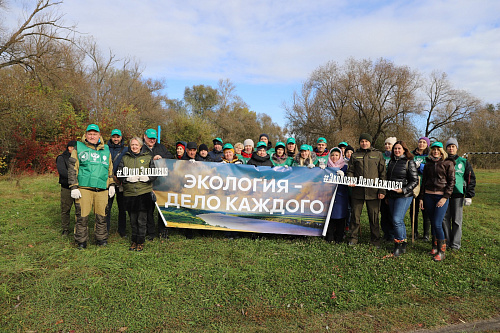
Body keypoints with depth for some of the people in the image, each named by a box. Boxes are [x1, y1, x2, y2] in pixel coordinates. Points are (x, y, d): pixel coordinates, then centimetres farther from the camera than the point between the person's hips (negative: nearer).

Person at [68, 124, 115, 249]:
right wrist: (74, 187, -4)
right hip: (84, 188, -2)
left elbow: (110, 169, 23)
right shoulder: (79, 148, 7)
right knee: (82, 216, -1)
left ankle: (101, 239, 20)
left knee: (102, 216, 6)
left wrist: (111, 185, 17)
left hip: (102, 189, 3)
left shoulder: (106, 150, 17)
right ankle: (81, 241, 14)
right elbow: (72, 169, 3)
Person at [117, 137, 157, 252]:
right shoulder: (125, 158, 14)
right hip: (129, 192, 2)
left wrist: (147, 178, -13)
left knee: (142, 219, -2)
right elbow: (119, 173, 8)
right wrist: (128, 178, -11)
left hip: (144, 192, -2)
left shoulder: (148, 157, 9)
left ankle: (140, 242, 11)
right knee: (133, 219, 8)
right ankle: (133, 241, 23)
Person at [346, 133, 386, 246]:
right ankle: (353, 238, 19)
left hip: (373, 191, -1)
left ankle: (375, 240, 20)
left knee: (374, 216, 6)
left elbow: (382, 173, 6)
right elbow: (350, 170, 13)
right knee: (355, 215, 6)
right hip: (357, 190, 1)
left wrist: (382, 190, -1)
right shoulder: (355, 155, 12)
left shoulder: (378, 154, 9)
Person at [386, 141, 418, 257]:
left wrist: (403, 190, -18)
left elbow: (415, 181, -7)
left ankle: (399, 244, 2)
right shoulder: (391, 162, 13)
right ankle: (403, 244, 21)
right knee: (398, 221, 10)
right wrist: (387, 196, 20)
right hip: (391, 195, 6)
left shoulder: (409, 162, -5)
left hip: (404, 196, -6)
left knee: (397, 219, -13)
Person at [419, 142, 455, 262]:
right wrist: (421, 198, 10)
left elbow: (452, 182, -4)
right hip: (428, 195, 4)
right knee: (432, 223, 9)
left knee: (437, 224, -10)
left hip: (442, 196, -4)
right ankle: (435, 246, 22)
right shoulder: (428, 164, 13)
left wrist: (445, 197, -13)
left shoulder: (448, 163, 0)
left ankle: (441, 251, 1)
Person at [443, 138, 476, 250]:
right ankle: (446, 241, 16)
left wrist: (469, 196, -2)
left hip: (458, 194, -2)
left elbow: (471, 179, 6)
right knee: (445, 219, 5)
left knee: (457, 220, 1)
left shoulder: (463, 162, 5)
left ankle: (456, 243, 10)